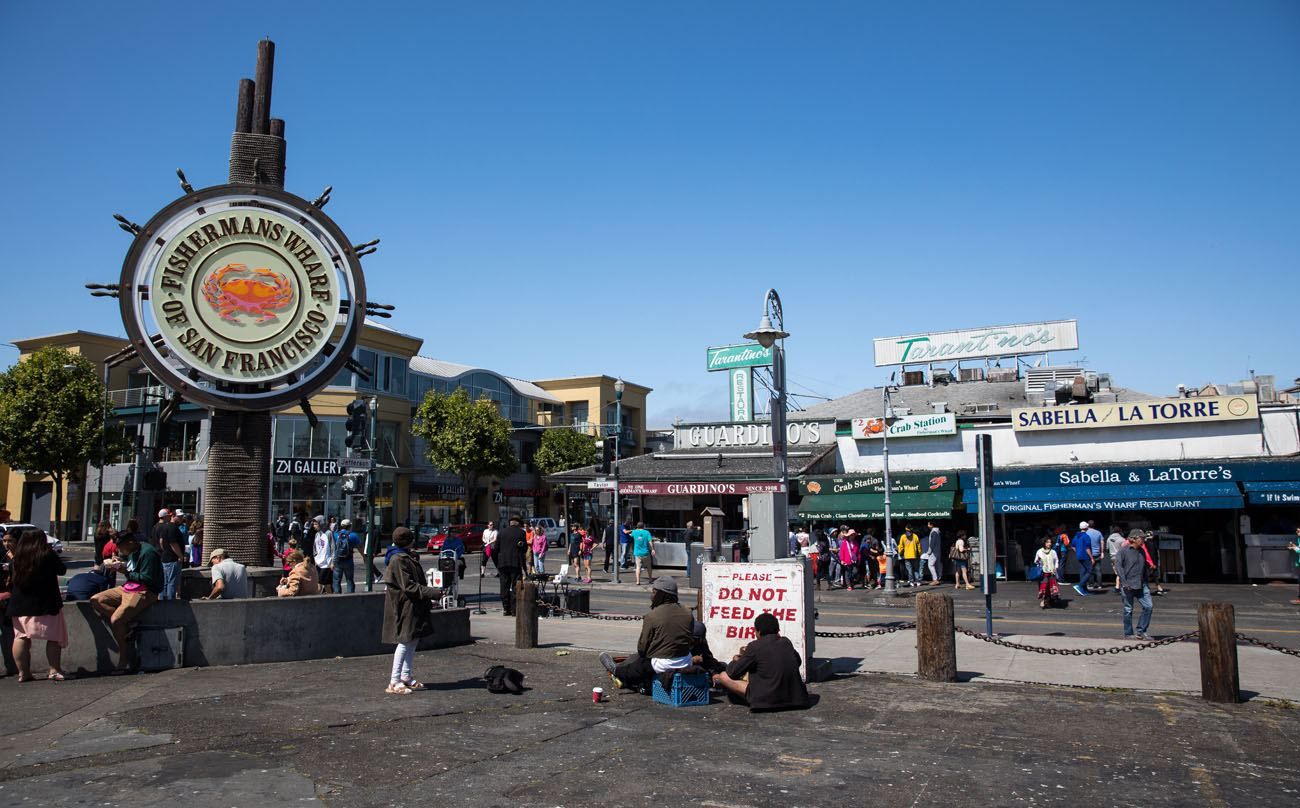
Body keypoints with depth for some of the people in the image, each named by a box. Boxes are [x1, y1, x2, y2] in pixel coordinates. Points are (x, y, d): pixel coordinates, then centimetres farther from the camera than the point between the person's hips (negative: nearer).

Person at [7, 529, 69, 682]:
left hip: (20, 604, 4)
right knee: (54, 637, 3)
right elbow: (62, 570, 3)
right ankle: (54, 671, -1)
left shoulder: (16, 559, 2)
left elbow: (11, 582, 9)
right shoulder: (48, 555, -9)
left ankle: (23, 672, 10)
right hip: (46, 603, -4)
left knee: (20, 637, 11)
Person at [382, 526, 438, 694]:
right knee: (405, 642, -9)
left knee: (413, 640, 13)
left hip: (414, 606, 10)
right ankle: (394, 682, -4)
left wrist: (428, 601, 21)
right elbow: (408, 586, -21)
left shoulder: (410, 557, 15)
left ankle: (406, 676, 22)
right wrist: (432, 593, -23)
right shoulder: (398, 560, -16)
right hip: (404, 607, -10)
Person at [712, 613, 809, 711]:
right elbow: (798, 662, 25)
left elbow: (733, 673, -4)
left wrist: (735, 661, 20)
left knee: (724, 676, 5)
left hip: (767, 700, -6)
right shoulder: (786, 642, 4)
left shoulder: (755, 646, -10)